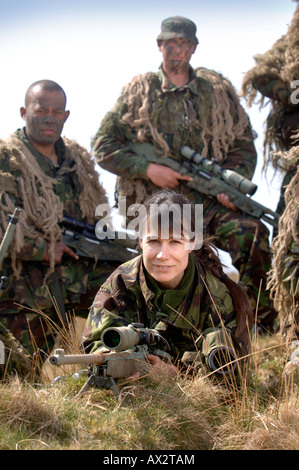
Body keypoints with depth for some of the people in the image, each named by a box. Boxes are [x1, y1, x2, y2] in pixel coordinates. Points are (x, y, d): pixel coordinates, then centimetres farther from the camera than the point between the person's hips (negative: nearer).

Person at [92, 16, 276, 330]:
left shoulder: (218, 90, 13)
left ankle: (265, 327, -20)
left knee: (252, 233, -25)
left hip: (207, 201, 0)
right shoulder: (139, 91, 9)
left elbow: (243, 144, 15)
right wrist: (149, 169, -8)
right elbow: (103, 145, 6)